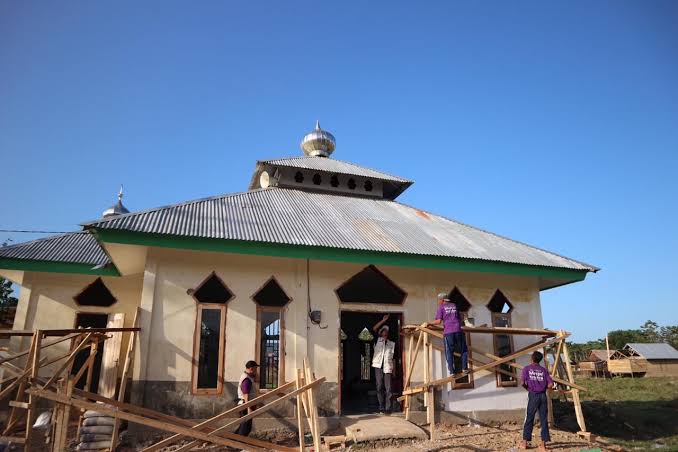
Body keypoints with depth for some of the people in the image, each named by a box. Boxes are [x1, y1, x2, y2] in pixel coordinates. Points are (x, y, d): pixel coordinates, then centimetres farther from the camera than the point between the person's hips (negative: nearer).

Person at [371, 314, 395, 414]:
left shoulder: (392, 344, 19)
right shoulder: (377, 340, 14)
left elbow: (393, 357, 14)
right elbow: (374, 329, 0)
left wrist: (394, 369, 5)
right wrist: (384, 320, 1)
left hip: (387, 367, 1)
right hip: (378, 366, -1)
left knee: (388, 388, -5)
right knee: (379, 387, -2)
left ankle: (388, 408, -4)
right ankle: (381, 408, 2)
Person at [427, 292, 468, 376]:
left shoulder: (441, 307, 5)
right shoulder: (454, 306, 17)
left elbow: (438, 321, -4)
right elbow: (460, 318, 21)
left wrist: (429, 323, 8)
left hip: (448, 332, -3)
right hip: (458, 330, 3)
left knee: (449, 352, 3)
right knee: (463, 350, 14)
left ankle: (452, 371, -2)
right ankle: (464, 368, 8)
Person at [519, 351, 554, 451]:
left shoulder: (526, 369, -1)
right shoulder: (544, 370, 6)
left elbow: (523, 383, -9)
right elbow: (550, 384, -2)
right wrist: (543, 387, 15)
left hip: (533, 395, -2)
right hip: (543, 396, 2)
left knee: (529, 419, 5)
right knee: (544, 420, 7)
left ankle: (524, 442, 9)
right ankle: (543, 444, 8)